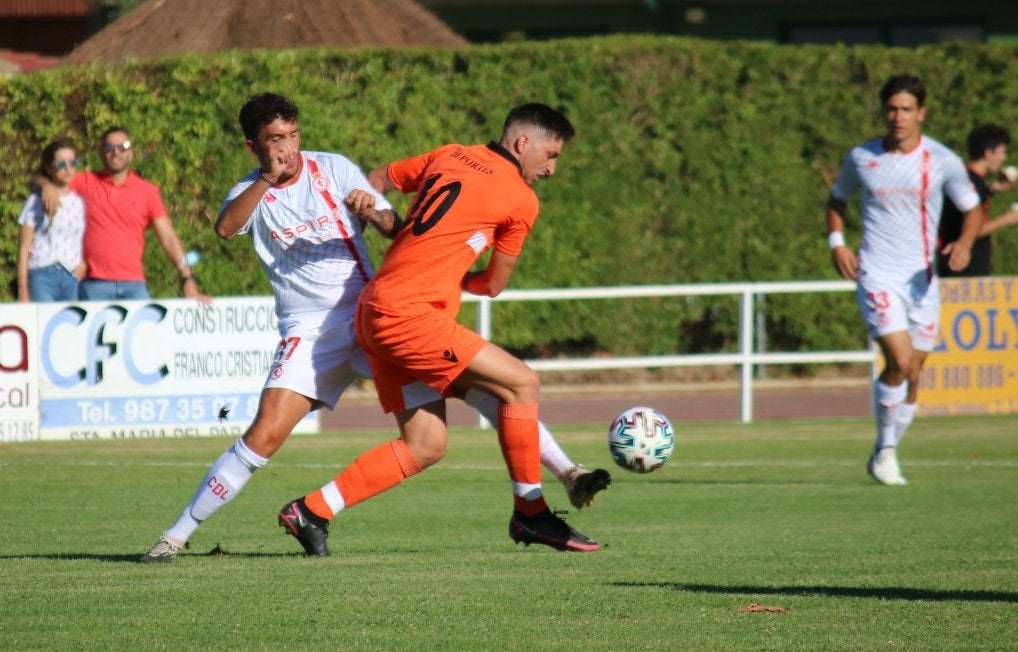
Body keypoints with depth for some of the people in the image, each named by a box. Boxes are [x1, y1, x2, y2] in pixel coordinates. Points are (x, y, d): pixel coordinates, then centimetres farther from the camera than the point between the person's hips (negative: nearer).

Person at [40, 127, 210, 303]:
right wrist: (47, 186, -12)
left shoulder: (148, 191, 11)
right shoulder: (85, 183, 10)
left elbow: (168, 238, 7)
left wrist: (188, 279, -3)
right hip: (94, 286, 0)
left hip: (134, 286, 0)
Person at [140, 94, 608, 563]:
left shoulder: (332, 169, 3)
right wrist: (268, 177, -27)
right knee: (265, 435, -18)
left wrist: (374, 208, -23)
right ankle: (175, 536, -7)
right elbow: (225, 228, -21)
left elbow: (394, 230, 0)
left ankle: (567, 475, -5)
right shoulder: (251, 192, 2)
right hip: (310, 330, -2)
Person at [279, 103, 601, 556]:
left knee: (426, 446, 9)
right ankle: (530, 514, 0)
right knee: (521, 383, -6)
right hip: (408, 314, -8)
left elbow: (374, 181, 27)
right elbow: (494, 284, 9)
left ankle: (310, 512, 9)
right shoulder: (521, 200, -4)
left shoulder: (450, 156, 15)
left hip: (375, 312, 8)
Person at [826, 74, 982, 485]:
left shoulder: (941, 161, -2)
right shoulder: (861, 158, 0)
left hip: (922, 277, 2)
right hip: (877, 275, -2)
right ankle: (886, 448, -2)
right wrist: (837, 243, 0)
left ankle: (884, 457, 26)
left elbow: (972, 209, 6)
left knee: (911, 376, 8)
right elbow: (837, 200, 17)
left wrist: (965, 242, -15)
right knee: (900, 361, -20)